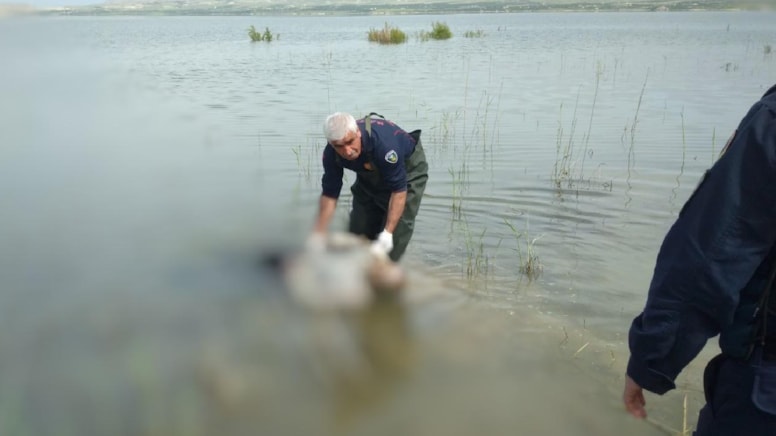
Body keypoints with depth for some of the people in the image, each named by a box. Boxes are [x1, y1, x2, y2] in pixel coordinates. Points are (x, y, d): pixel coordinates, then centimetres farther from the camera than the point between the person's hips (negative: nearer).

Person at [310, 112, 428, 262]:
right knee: (358, 229, 3)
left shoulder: (384, 142, -42)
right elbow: (329, 194, -17)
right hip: (369, 176, 5)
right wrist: (317, 237, -20)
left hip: (407, 170, -5)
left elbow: (399, 190, -36)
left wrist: (387, 233, -38)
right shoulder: (331, 154, -25)